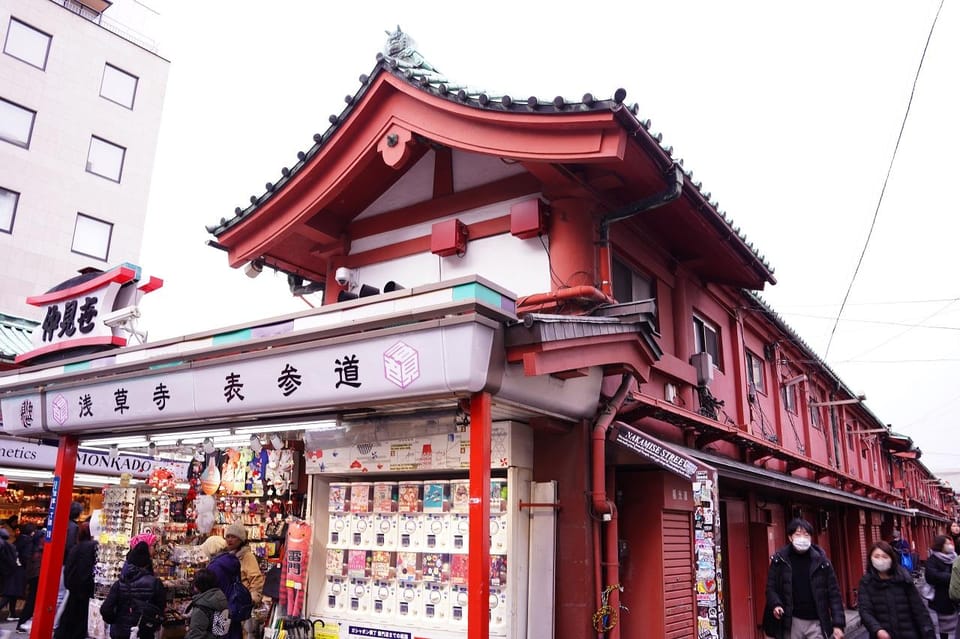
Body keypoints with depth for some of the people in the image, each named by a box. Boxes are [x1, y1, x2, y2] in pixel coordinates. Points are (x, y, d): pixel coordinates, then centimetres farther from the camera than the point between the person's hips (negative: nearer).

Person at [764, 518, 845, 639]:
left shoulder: (821, 560, 0)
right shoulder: (779, 560, -1)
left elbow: (833, 593, 1)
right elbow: (771, 587, 3)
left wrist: (838, 624, -6)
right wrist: (776, 604, -18)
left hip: (816, 622, 0)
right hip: (791, 622, 0)